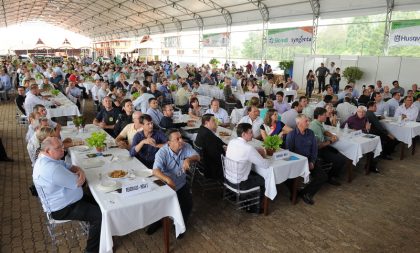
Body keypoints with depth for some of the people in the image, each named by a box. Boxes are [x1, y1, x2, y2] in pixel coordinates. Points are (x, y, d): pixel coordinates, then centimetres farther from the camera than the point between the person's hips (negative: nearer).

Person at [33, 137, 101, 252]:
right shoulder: (51, 168, -34)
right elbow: (76, 183, -28)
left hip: (63, 200, 11)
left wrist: (80, 170, -15)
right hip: (63, 209, -11)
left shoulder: (45, 159, 1)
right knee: (100, 214, -15)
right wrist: (80, 176, -5)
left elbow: (69, 166, 8)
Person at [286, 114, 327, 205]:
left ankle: (305, 193, 0)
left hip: (309, 161, 5)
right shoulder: (291, 135, -8)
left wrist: (312, 162, -4)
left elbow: (314, 149, 9)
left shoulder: (310, 133, 7)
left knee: (323, 176, -10)